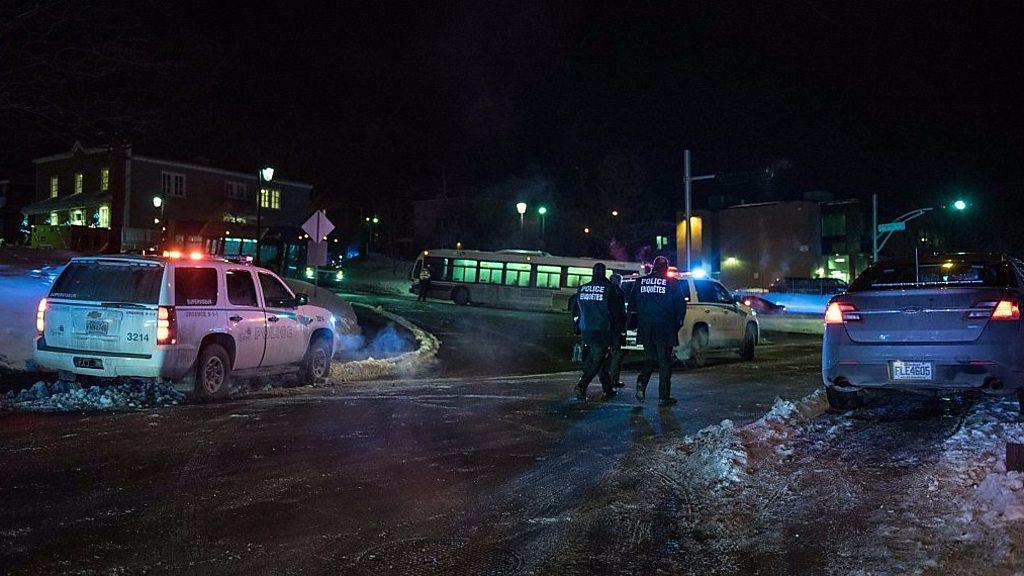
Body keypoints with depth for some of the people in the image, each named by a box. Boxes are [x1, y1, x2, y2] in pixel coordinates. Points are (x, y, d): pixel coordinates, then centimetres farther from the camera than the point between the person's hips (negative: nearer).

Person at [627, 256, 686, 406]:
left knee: (651, 360, 17)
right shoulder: (672, 283, -4)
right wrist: (678, 323, 10)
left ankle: (642, 381, -8)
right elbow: (681, 305, -2)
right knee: (664, 363, 5)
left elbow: (632, 305, 8)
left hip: (645, 330, 3)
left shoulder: (639, 282, 4)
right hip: (665, 329, -3)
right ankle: (664, 397, 5)